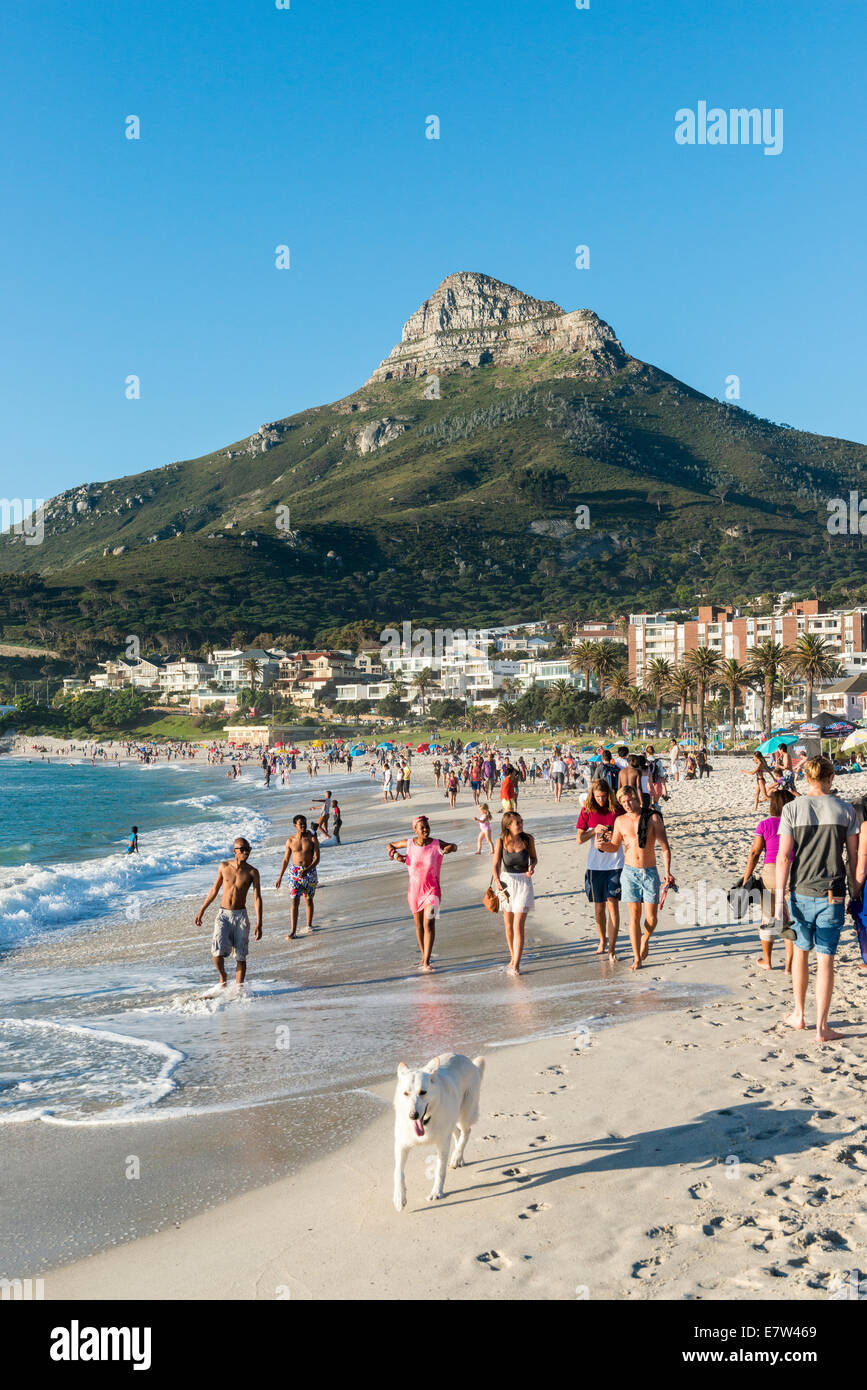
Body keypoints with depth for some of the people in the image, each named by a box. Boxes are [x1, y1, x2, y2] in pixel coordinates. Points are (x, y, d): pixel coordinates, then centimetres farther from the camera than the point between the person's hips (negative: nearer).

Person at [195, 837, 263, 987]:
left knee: (240, 956, 0)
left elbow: (257, 897, -10)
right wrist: (201, 911, 14)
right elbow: (214, 890, 12)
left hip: (240, 915, 0)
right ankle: (222, 977, 12)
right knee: (218, 951, -16)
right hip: (223, 914, 1)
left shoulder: (252, 872, -5)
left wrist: (259, 924, -19)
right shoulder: (224, 866, 0)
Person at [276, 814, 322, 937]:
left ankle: (309, 925, 30)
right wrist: (280, 877, 6)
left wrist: (307, 870, -23)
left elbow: (317, 858, -10)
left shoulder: (312, 839, -5)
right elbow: (285, 860, 7)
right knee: (294, 901, -9)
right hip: (295, 872, 0)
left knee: (308, 900, 12)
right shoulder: (290, 841, -1)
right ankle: (293, 931, -11)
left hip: (310, 871, 0)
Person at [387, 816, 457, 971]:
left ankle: (426, 962, -17)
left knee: (429, 924, -15)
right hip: (414, 890, 3)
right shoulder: (409, 843, -5)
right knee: (419, 925, 15)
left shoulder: (437, 844, -8)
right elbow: (390, 845, 12)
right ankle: (424, 955, 34)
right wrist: (394, 853, -9)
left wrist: (450, 849, -14)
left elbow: (454, 846, 10)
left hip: (431, 890, -3)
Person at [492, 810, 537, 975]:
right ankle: (513, 956, 32)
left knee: (518, 926, -10)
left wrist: (532, 866, -9)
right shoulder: (501, 841, -3)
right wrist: (497, 880, -19)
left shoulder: (528, 839, -3)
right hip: (506, 883, 2)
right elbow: (496, 864, -3)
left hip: (524, 883, -2)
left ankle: (516, 965, -9)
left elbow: (533, 858, 13)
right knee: (508, 925, 12)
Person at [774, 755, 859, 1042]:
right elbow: (853, 857, 1)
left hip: (801, 892, 1)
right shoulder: (846, 810, -2)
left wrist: (779, 901, -6)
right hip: (833, 895, 0)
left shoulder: (792, 809, -5)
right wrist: (854, 887, 16)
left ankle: (799, 1015, 29)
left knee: (801, 951, 19)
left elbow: (783, 856, -8)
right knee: (826, 960, 4)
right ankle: (821, 1027, 7)